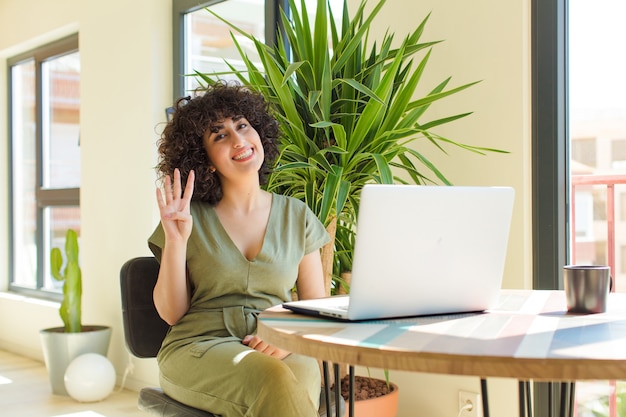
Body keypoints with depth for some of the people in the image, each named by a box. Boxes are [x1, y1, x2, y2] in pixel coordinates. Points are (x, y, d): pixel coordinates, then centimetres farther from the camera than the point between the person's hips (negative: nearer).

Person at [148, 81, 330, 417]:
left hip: (279, 352, 2)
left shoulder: (296, 216, 10)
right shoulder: (191, 217, 5)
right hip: (198, 347, -2)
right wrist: (175, 240, -10)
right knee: (274, 379, -35)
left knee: (304, 373, -34)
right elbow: (171, 313, 3)